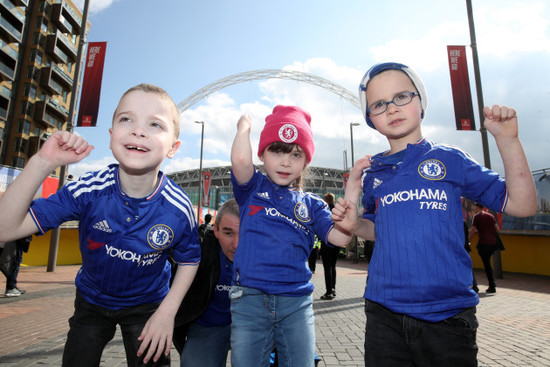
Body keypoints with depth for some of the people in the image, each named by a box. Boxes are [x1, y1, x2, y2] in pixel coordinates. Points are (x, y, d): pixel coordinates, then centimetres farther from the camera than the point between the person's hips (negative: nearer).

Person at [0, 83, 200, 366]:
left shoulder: (178, 208, -27)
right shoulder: (88, 190, -25)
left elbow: (189, 259, -10)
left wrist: (167, 311, -16)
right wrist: (42, 163, -35)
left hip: (146, 306, -1)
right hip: (91, 301, 2)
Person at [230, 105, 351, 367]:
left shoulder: (312, 204, 8)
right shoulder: (252, 189, 5)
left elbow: (341, 237, -7)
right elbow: (241, 159, -18)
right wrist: (244, 125, 0)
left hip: (297, 302, 2)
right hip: (250, 297, -1)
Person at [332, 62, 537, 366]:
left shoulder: (449, 158, -1)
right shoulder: (373, 171, 5)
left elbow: (522, 205, -3)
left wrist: (507, 139, -10)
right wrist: (354, 224, -5)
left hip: (448, 314, -1)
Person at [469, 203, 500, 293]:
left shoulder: (477, 216, -4)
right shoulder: (490, 215, 11)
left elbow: (472, 231, -7)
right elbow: (497, 230, 10)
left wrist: (468, 242, 3)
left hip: (483, 243, -6)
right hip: (493, 243, 6)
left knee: (487, 264, 1)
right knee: (487, 263, 20)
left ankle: (492, 287, 4)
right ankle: (492, 284, 19)